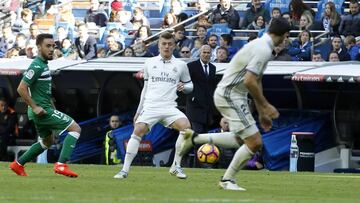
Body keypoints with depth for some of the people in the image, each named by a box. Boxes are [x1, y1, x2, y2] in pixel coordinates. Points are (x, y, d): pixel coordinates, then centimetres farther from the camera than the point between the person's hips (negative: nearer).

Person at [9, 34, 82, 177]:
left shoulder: (43, 64, 13)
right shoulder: (37, 66, -17)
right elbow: (21, 88, -22)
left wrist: (50, 104, 19)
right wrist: (34, 107, -21)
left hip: (45, 109, 10)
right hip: (42, 110, -10)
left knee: (47, 141, 26)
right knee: (75, 128, -12)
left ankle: (18, 164, 30)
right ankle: (61, 165, -18)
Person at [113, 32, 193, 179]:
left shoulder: (180, 65, 11)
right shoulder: (150, 63, 15)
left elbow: (189, 85, 20)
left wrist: (184, 87, -5)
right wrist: (138, 111, 21)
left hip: (169, 107, 0)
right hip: (150, 106, 0)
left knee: (186, 126, -25)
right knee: (138, 131, -22)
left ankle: (176, 167, -12)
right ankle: (125, 169, -17)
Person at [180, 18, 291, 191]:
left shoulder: (260, 44, 13)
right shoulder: (264, 50, -19)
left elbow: (256, 81, 22)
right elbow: (249, 81, -26)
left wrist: (261, 112, 24)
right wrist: (265, 105, -16)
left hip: (229, 95, 10)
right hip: (230, 96, -10)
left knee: (243, 140, 20)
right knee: (254, 142, -8)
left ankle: (195, 138, 22)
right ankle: (227, 180, 6)